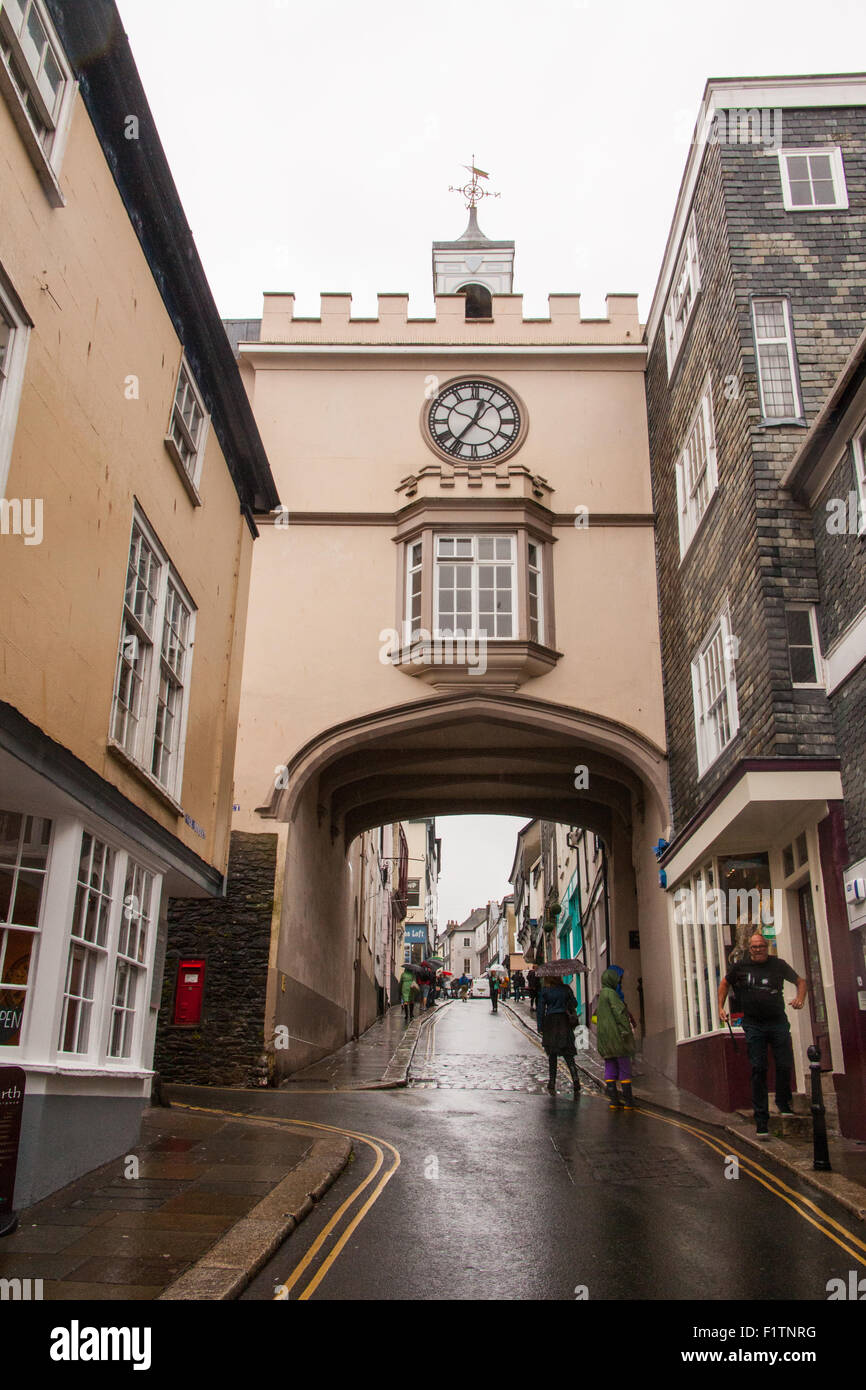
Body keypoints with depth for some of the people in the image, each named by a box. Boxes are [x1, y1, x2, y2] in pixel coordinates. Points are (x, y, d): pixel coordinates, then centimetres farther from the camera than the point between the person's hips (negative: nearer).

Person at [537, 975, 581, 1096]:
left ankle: (552, 1083, 10)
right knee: (568, 1055, 5)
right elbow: (574, 1004, 6)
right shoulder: (566, 989, -2)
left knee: (552, 1055, 12)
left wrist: (540, 1027, 1)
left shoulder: (545, 990, -5)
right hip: (565, 1022, 1)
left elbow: (540, 1009, -4)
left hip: (550, 1022, -1)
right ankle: (576, 1081, -12)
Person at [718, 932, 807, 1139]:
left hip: (778, 1023, 1)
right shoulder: (740, 967, 3)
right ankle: (761, 1120, 3)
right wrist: (721, 1007, 11)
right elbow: (725, 984, 19)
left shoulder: (778, 965, 2)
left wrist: (800, 998, -4)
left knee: (785, 1065, 0)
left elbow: (800, 981, 15)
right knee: (758, 1070, -2)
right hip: (754, 1026, 0)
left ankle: (783, 1103, 29)